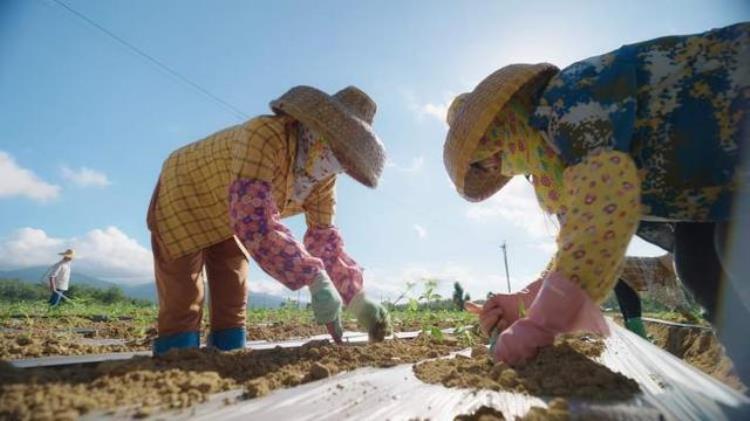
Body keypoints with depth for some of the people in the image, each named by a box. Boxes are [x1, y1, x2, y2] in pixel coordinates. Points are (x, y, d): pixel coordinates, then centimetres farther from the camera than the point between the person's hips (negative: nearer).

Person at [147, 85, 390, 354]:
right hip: (181, 198, -7)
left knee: (232, 308, 4)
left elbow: (324, 238, -11)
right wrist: (316, 279, -54)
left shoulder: (324, 177, -14)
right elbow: (253, 219, -50)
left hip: (226, 219, 7)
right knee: (182, 309, -10)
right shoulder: (265, 135, -38)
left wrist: (358, 300, -20)